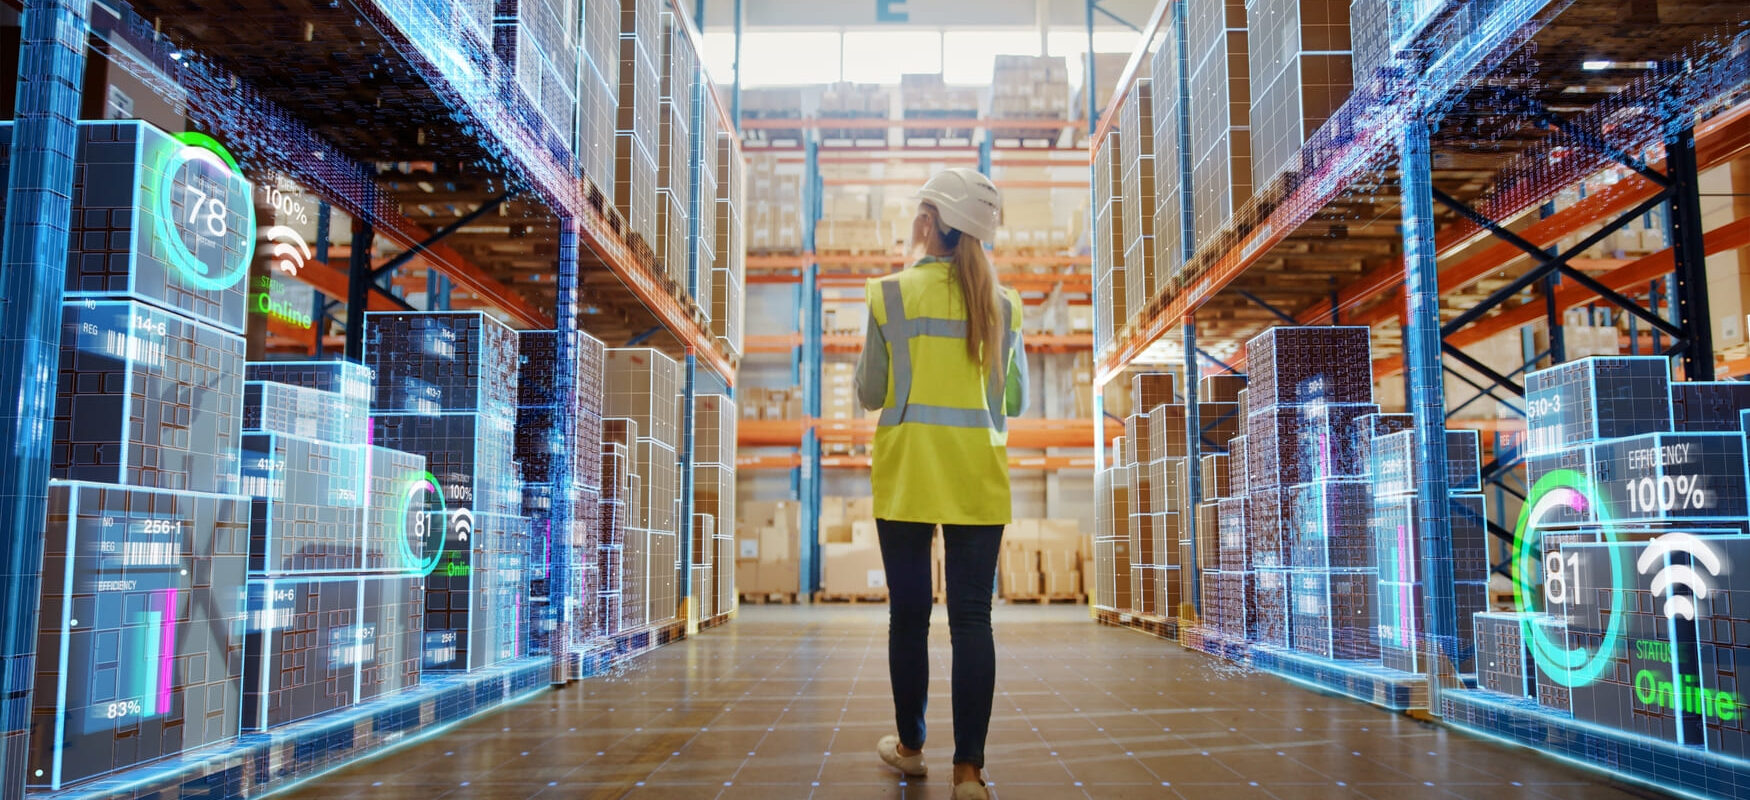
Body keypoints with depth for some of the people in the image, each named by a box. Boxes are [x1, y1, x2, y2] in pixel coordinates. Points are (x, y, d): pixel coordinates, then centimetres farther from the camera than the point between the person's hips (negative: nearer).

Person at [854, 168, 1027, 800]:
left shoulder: (892, 294, -4)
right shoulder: (1003, 303, 4)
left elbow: (869, 395, 1)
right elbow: (1017, 402, 11)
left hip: (907, 476, -1)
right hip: (978, 480, 2)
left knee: (909, 613, 9)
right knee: (972, 617, 2)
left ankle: (910, 746, 24)